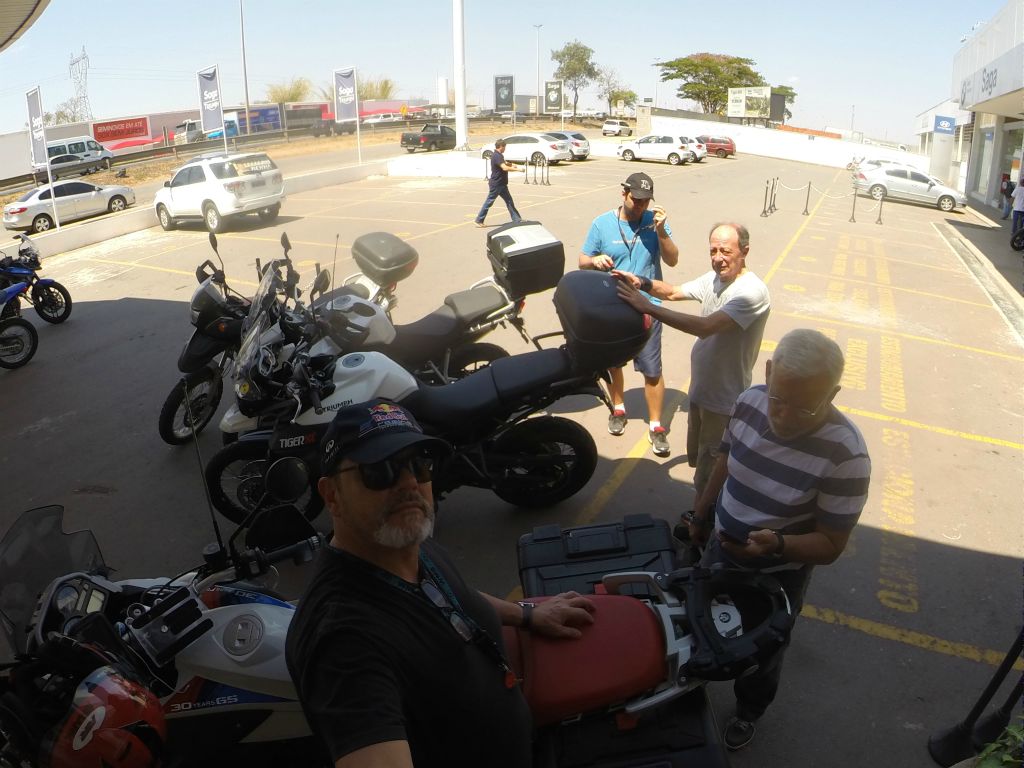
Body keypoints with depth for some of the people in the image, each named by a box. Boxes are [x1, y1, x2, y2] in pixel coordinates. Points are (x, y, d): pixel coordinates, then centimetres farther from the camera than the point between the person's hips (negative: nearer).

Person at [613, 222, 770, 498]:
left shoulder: (752, 292, -26)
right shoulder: (714, 278, 3)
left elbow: (705, 327, -36)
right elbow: (674, 292, 13)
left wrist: (647, 307, -38)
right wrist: (643, 283, -9)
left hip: (724, 401, -9)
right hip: (701, 388, 9)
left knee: (708, 477, 5)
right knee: (697, 461, 24)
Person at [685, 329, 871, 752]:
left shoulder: (845, 455, -33)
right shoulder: (749, 401, -19)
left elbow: (831, 545, -23)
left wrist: (776, 544, -41)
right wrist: (700, 517, 13)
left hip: (776, 576, -4)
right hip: (719, 550, 4)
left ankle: (748, 710, 56)